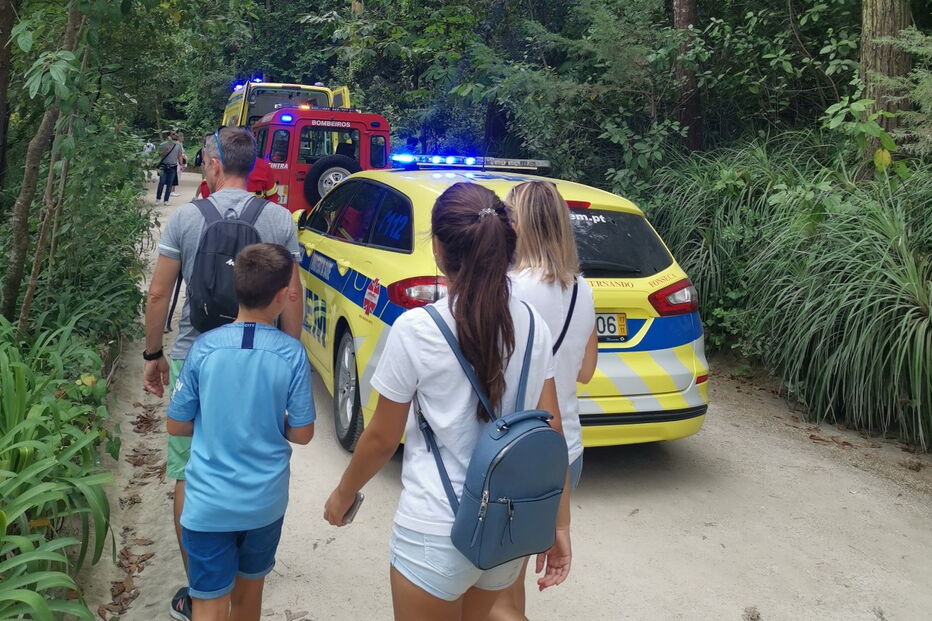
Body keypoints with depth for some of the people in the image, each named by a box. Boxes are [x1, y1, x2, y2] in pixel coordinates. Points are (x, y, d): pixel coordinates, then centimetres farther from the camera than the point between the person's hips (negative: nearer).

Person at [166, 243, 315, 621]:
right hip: (265, 501, 1)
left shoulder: (204, 347, -10)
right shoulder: (291, 353, -11)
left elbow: (176, 426, -1)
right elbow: (301, 434, -5)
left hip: (209, 502, -1)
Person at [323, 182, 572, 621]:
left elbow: (382, 438, -8)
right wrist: (559, 525, 7)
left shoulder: (416, 330, -17)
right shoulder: (533, 326, -5)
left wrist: (343, 494, 9)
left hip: (437, 533, -4)